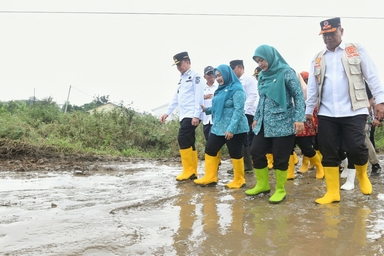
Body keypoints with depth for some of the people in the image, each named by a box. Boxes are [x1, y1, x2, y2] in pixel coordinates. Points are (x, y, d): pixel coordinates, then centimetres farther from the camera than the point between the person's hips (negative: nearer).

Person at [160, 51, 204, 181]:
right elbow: (176, 98, 24)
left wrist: (196, 115, -20)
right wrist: (167, 112, 19)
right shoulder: (181, 78, 21)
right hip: (184, 116, 9)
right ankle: (193, 172, 11)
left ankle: (188, 171, -8)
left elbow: (199, 97, -13)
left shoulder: (195, 76, -5)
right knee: (189, 142, 7)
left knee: (183, 139, -15)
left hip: (192, 116, -9)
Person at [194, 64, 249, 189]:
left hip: (234, 129, -9)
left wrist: (231, 128, -26)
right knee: (210, 149, 9)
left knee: (235, 154, 1)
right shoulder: (221, 89, 16)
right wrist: (207, 110, 7)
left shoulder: (236, 89, -13)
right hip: (218, 127, 9)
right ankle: (210, 177, 19)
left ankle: (239, 181, 17)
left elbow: (238, 110, -20)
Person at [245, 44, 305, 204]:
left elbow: (299, 96, -8)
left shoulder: (286, 72, -7)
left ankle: (280, 190, 17)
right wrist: (256, 118, 20)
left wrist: (299, 119, -15)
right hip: (264, 124, 6)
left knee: (280, 157, -1)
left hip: (282, 124, -6)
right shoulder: (262, 76, 11)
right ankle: (262, 184, 23)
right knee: (256, 152, 5)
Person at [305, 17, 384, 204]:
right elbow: (312, 88, 13)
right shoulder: (318, 59, 14)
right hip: (326, 114, 3)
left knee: (356, 148, -8)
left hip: (353, 111, -3)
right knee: (328, 153, 2)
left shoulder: (357, 50, 6)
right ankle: (332, 192, 12)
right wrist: (308, 111, 10)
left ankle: (362, 175, 25)